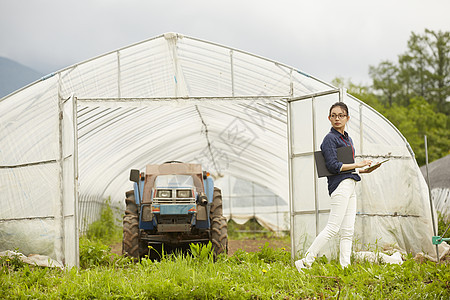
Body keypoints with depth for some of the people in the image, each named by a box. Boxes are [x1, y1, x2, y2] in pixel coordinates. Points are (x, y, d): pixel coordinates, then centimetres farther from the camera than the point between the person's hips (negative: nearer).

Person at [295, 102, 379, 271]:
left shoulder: (347, 139, 20)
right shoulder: (330, 139, -7)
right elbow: (333, 166, -16)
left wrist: (363, 170, 12)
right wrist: (357, 165, -14)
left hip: (350, 185, 9)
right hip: (340, 185, -9)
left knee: (348, 231, 5)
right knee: (333, 228, -13)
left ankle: (345, 266, 5)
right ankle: (306, 262, -11)